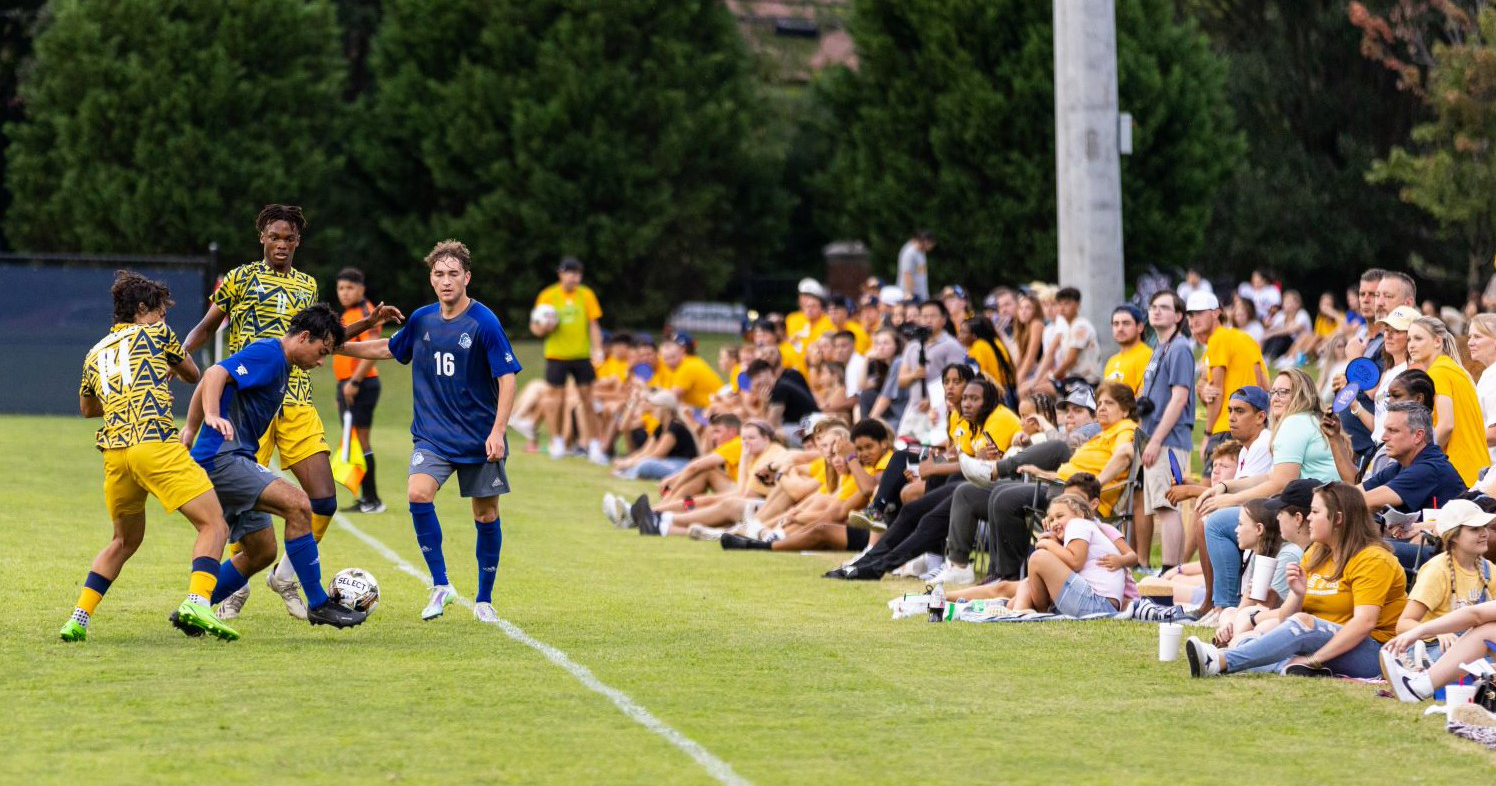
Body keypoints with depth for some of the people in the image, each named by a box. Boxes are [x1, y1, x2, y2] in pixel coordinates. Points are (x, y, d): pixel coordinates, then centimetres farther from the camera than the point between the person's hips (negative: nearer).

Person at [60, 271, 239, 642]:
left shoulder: (95, 354, 25)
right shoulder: (157, 332, 13)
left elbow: (87, 407, 42)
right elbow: (193, 375, 29)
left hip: (114, 452, 6)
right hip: (156, 443, -6)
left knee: (124, 540, 24)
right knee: (213, 526, -5)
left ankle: (79, 618, 15)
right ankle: (196, 602, -28)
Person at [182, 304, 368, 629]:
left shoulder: (281, 365, 19)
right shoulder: (267, 353, -12)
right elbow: (215, 374, -25)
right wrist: (213, 416, -41)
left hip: (233, 459, 11)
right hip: (221, 458, -11)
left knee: (261, 552, 12)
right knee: (297, 504, -22)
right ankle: (317, 604, -17)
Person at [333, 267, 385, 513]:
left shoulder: (364, 314, -12)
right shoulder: (348, 315, 18)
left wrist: (354, 383, -24)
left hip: (360, 385, -10)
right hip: (347, 384, 10)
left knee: (359, 440, -10)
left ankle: (372, 500, -8)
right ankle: (366, 499, 14)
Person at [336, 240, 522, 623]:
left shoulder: (484, 323, -12)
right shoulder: (422, 320, 3)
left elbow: (507, 377, -11)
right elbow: (388, 348, 21)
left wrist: (498, 431, -19)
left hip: (479, 439, -3)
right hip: (432, 436, 3)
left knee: (486, 515, 3)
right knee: (418, 494, -20)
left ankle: (484, 600, 20)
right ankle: (440, 585, -7)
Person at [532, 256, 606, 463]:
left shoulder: (586, 295, 3)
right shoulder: (548, 296, -1)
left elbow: (593, 325, 5)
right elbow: (535, 327, 5)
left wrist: (597, 349, -7)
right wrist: (543, 328, -18)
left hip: (582, 355, 1)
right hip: (556, 355, -1)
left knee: (587, 400, 1)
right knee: (557, 398, 2)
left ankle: (594, 446, 3)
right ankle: (557, 442, 20)